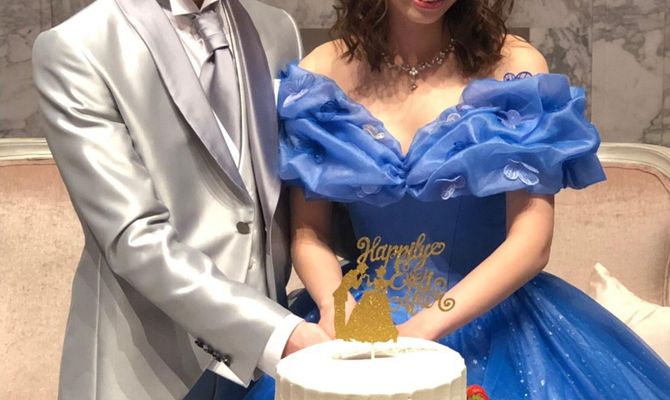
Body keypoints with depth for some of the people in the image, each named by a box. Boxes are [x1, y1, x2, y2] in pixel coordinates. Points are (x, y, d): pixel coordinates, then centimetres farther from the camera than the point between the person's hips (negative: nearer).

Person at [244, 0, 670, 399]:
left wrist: (422, 329, -24)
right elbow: (309, 233, 0)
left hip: (488, 310, -1)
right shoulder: (321, 75, -3)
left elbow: (531, 241, -13)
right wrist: (335, 307, -19)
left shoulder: (512, 65, -9)